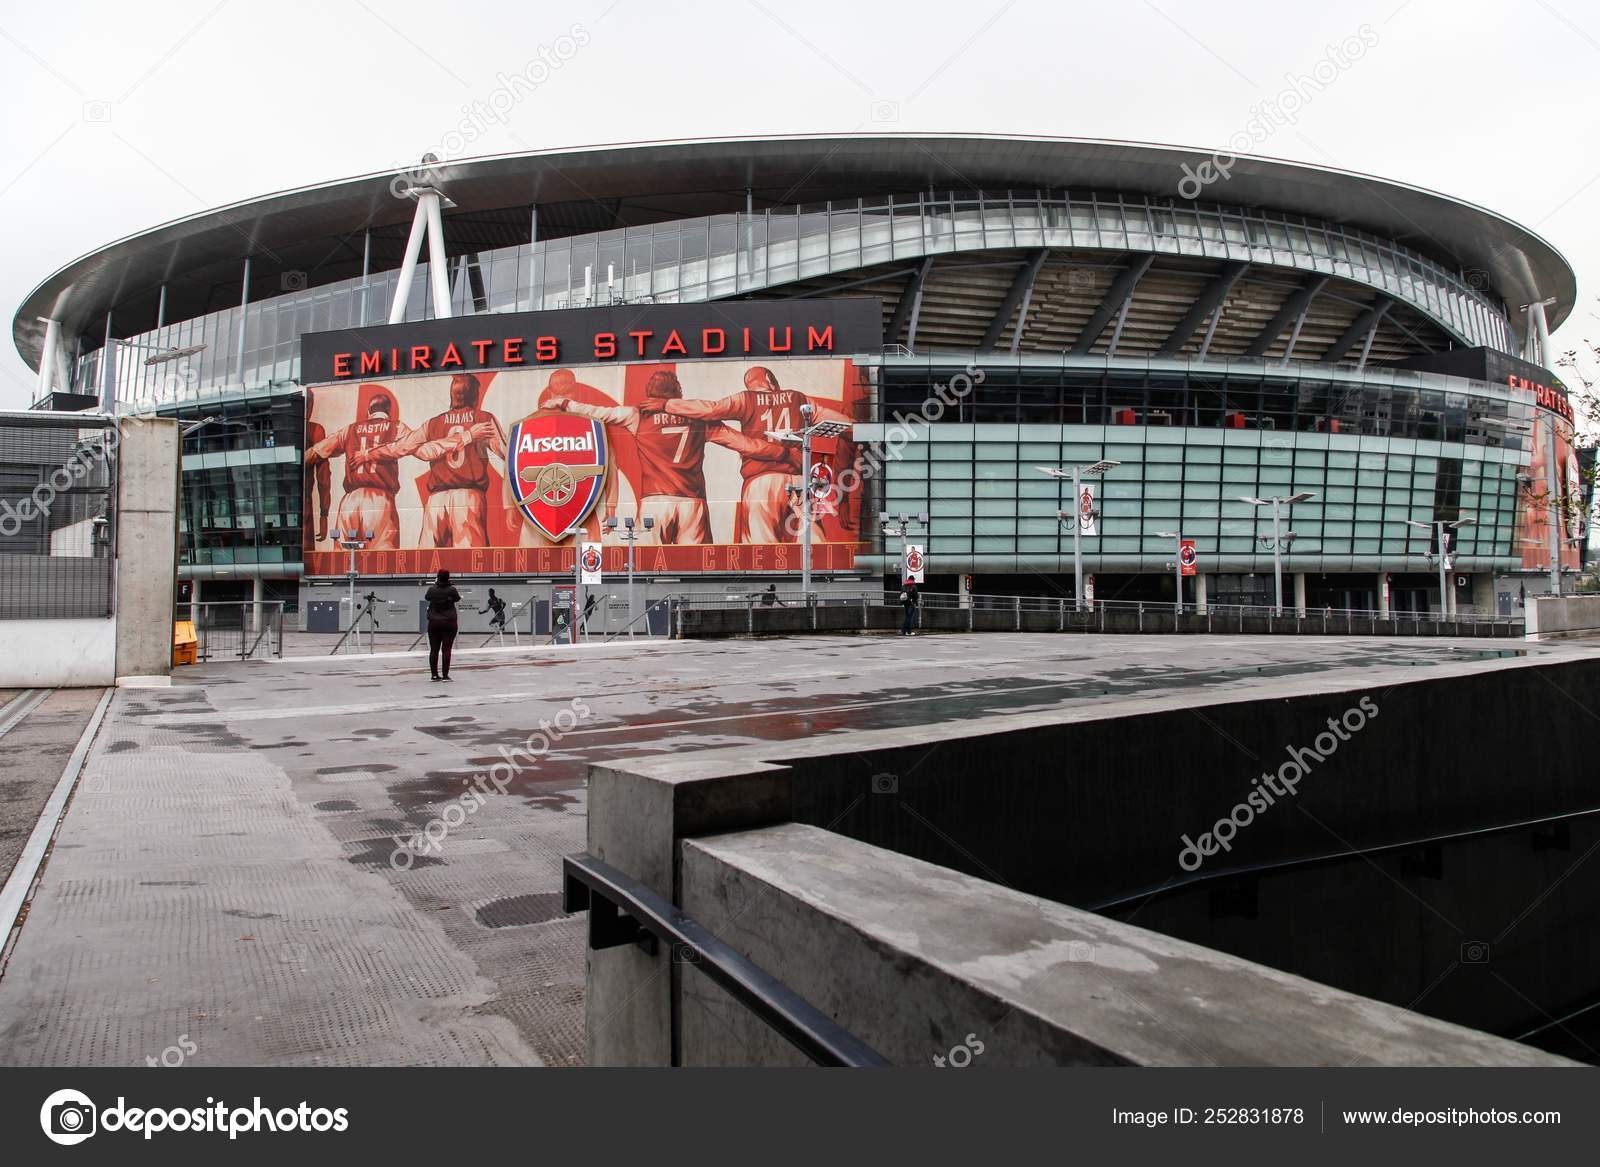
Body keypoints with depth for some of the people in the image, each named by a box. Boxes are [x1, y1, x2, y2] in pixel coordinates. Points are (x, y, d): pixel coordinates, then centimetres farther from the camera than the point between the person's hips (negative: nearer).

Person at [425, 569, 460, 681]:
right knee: (446, 649, -2)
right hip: (449, 623, -2)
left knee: (434, 650, 8)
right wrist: (460, 595, 27)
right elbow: (457, 600, 7)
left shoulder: (432, 590, -4)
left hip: (434, 623, 2)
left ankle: (434, 675, 10)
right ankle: (445, 675, -3)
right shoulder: (451, 590, -10)